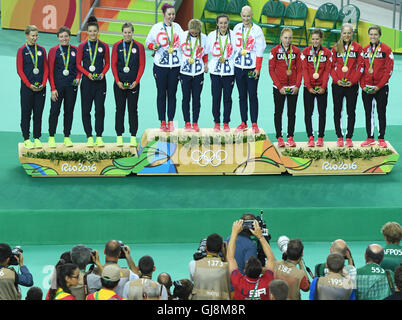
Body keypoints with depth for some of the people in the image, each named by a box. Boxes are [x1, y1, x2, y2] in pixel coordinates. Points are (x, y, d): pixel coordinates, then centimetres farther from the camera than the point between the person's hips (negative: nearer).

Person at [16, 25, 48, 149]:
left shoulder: (42, 50, 8)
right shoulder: (22, 50, -2)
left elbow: (46, 68, 8)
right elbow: (20, 70, -5)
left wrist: (43, 84, -5)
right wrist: (29, 85, -12)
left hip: (40, 87, 3)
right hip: (27, 87, -3)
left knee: (38, 113, 5)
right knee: (26, 114, 1)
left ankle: (37, 138, 12)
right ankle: (26, 139, 7)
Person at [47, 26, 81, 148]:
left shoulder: (75, 50, 7)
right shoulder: (54, 50, 1)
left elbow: (79, 66, 16)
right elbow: (50, 70, -1)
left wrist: (78, 78, -4)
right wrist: (53, 88, -7)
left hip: (72, 85, 2)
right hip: (58, 86, -2)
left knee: (69, 111, 6)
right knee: (54, 111, -3)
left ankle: (67, 137, 13)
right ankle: (51, 137, 5)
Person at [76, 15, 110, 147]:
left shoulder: (104, 46, 4)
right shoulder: (82, 46, 1)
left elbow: (107, 63, 10)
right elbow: (78, 64, 2)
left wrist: (103, 73, -7)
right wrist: (87, 74, -11)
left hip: (100, 81, 1)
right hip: (87, 81, -1)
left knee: (100, 109, 1)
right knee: (86, 110, 0)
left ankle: (99, 137, 7)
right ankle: (89, 137, 7)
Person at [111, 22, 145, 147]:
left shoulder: (139, 46, 1)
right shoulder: (117, 46, 2)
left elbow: (142, 65, 0)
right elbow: (113, 64, 1)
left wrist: (136, 81, -8)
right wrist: (117, 81, -7)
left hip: (133, 84, 0)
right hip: (119, 84, 1)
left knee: (133, 110, 3)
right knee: (120, 109, 4)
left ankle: (133, 137, 8)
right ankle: (119, 137, 8)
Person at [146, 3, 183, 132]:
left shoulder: (177, 27, 10)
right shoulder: (156, 27, 3)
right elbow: (148, 42, 9)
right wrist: (154, 46, -10)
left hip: (175, 65, 2)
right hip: (160, 65, -2)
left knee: (172, 94, 3)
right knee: (161, 94, 2)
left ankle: (170, 121, 7)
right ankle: (162, 122, 7)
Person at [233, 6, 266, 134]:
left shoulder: (257, 30, -4)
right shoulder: (237, 28, 8)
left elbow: (260, 51, -5)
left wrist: (258, 68, -9)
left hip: (252, 68, -4)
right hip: (238, 67, 4)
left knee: (252, 96, -3)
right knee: (242, 96, 8)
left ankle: (254, 124, 2)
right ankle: (243, 123, 15)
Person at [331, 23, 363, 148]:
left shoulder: (357, 47, 2)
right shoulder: (336, 48, 6)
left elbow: (360, 66, 0)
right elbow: (331, 66, 5)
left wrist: (353, 80, -10)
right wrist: (337, 79, -9)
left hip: (352, 85, -1)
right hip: (337, 85, 1)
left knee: (351, 112, 2)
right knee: (337, 111, 4)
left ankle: (349, 138, 8)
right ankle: (339, 137, 12)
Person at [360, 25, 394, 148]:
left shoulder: (386, 50, -4)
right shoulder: (365, 50, 8)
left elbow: (389, 70, -7)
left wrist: (379, 86, -12)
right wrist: (363, 85, -2)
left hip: (381, 88, -4)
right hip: (366, 88, 4)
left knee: (381, 113, 1)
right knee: (368, 113, 7)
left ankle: (381, 138, 7)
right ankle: (370, 138, 15)